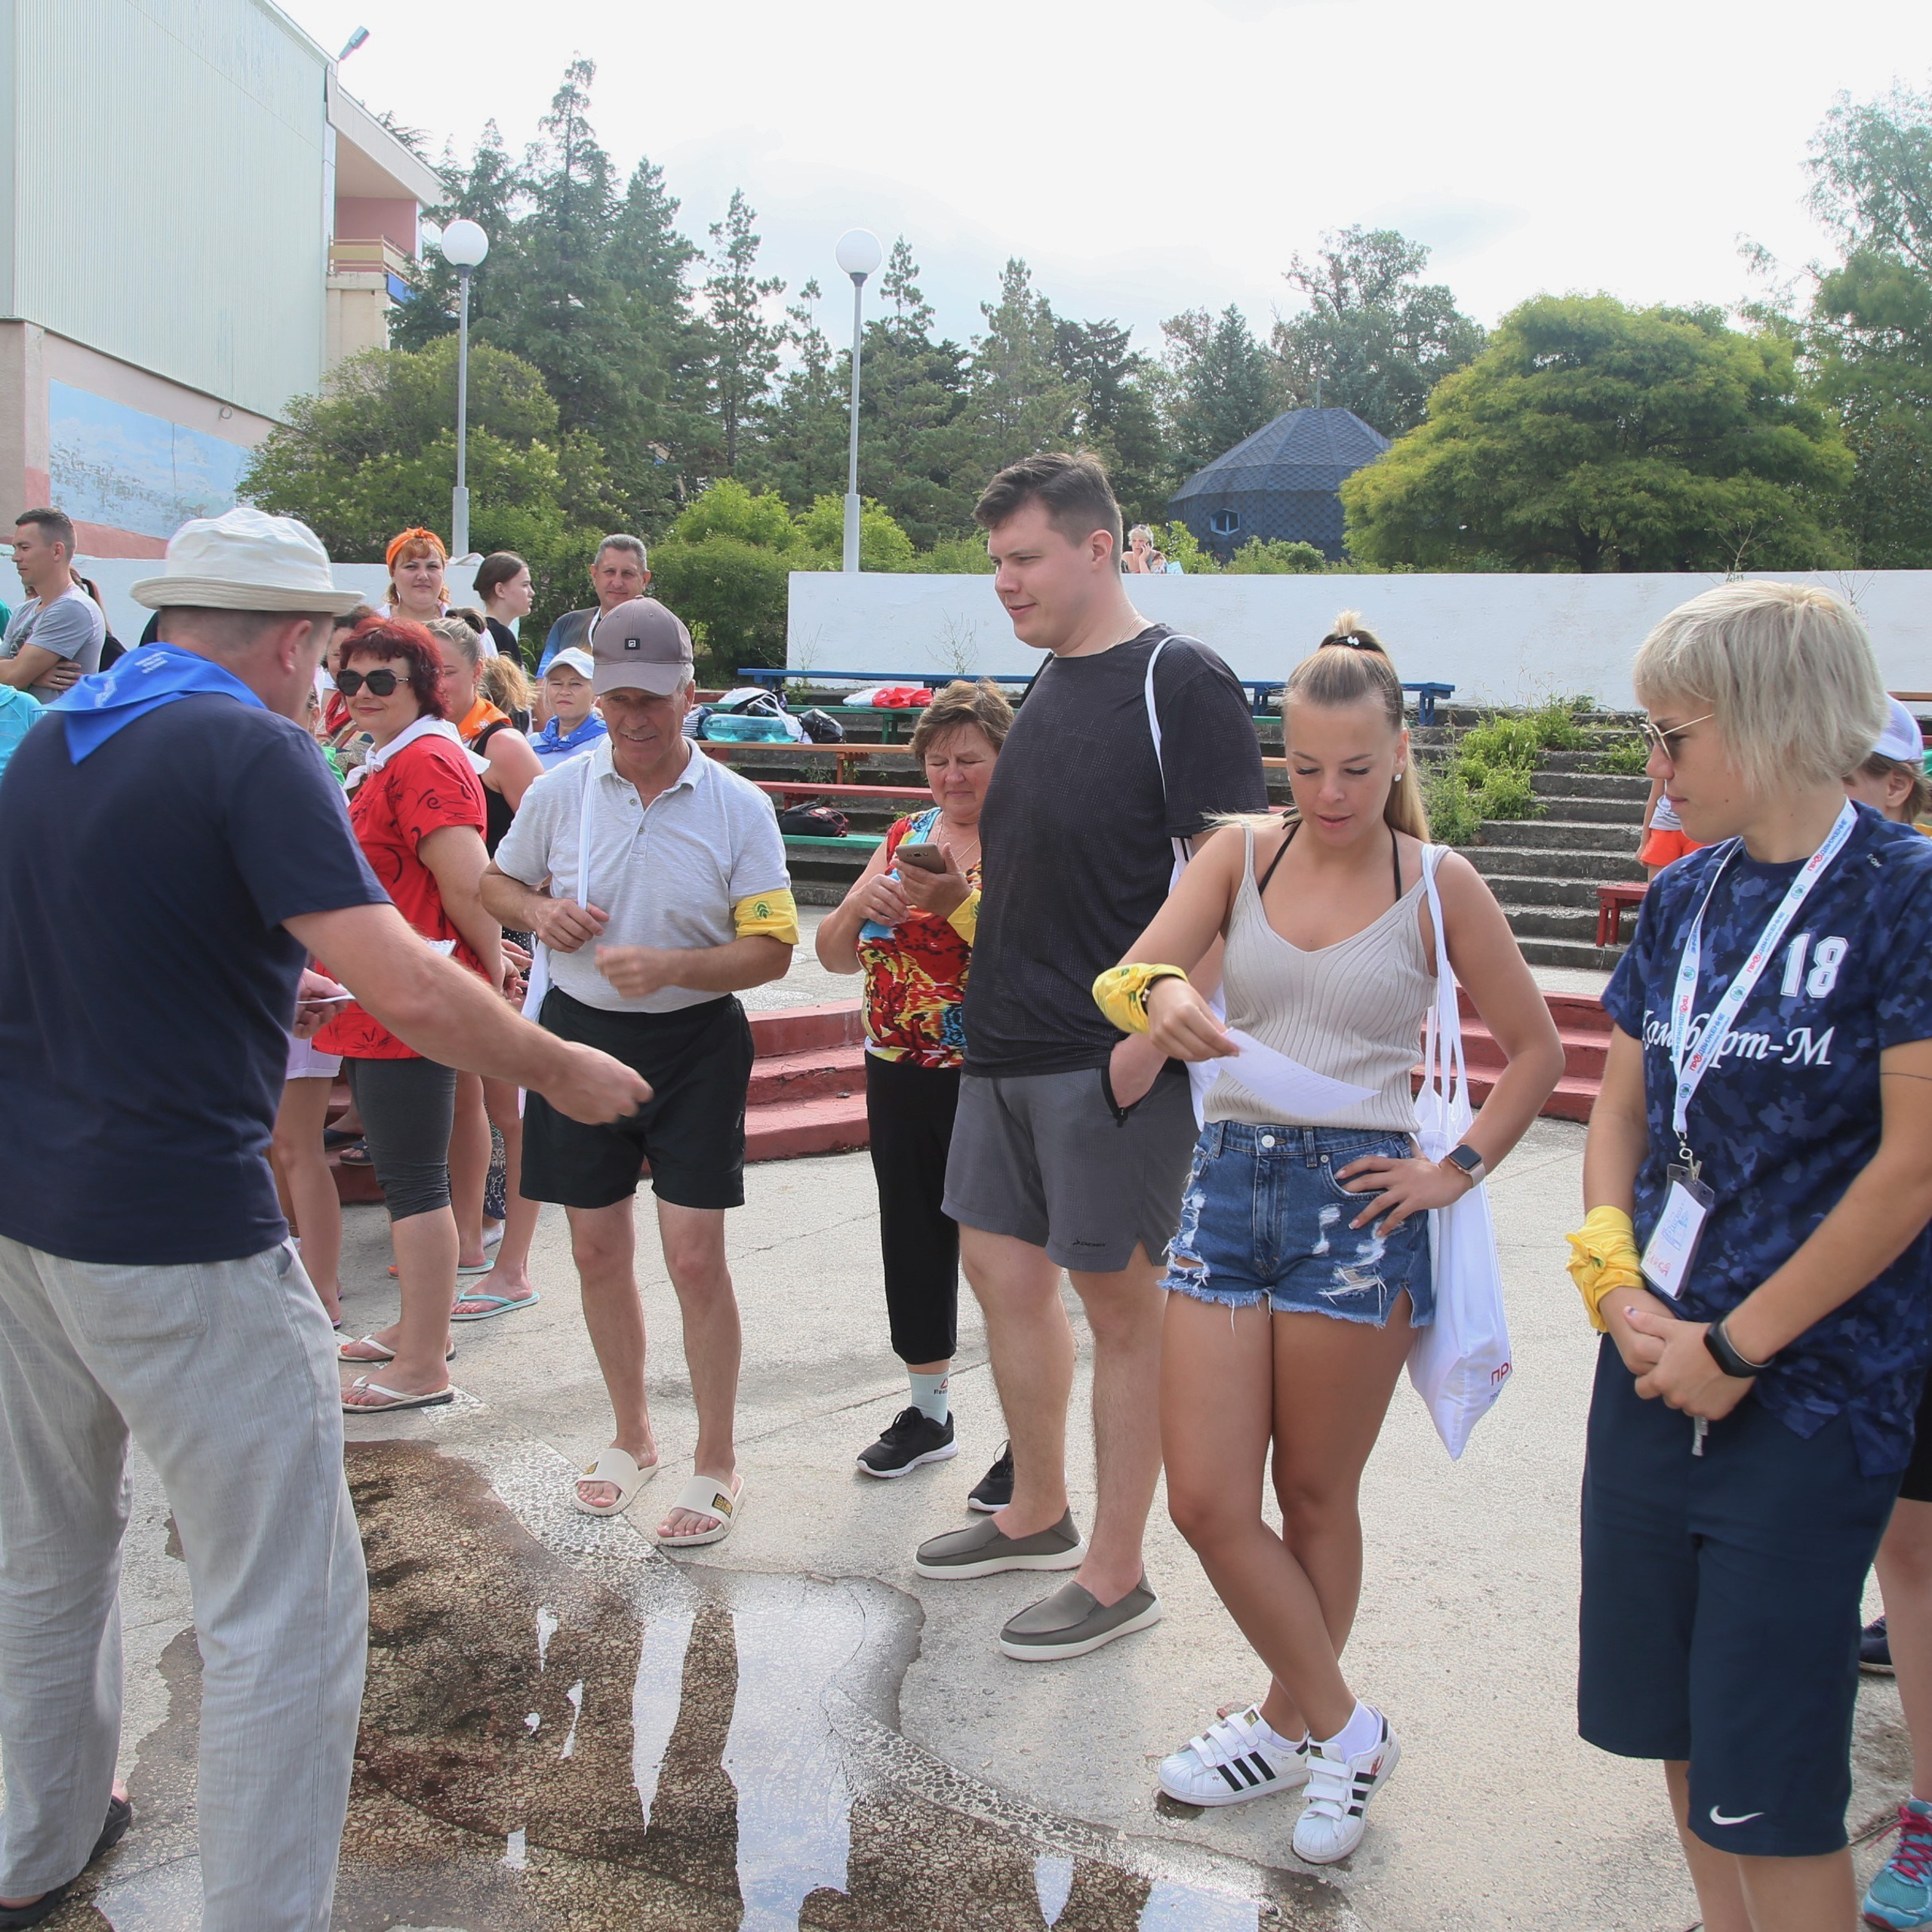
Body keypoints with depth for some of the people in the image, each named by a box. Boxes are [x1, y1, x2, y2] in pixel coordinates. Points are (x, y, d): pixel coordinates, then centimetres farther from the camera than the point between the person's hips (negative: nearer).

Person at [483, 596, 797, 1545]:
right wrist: (539, 911, -9)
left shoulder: (738, 807, -8)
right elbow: (497, 881, 15)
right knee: (598, 1252, 12)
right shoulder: (558, 791, -1)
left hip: (695, 1045, -3)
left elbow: (772, 948, -10)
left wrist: (671, 967, -26)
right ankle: (632, 1436, 33)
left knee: (695, 1258, -4)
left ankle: (716, 1466, 13)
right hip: (580, 1032, 3)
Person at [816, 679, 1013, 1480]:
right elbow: (835, 956, 10)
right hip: (899, 1078, 7)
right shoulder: (907, 835, 10)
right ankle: (928, 1412, 32)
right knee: (912, 1242, 15)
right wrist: (863, 902, -9)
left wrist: (958, 899, -31)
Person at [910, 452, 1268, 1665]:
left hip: (1115, 1057, -8)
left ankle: (1118, 1577, 16)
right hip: (1009, 1042, 9)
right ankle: (1037, 1515, 35)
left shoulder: (1179, 681, -11)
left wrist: (1154, 1030, -20)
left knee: (1119, 1298, 2)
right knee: (1001, 1266, 15)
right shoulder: (1048, 681, 14)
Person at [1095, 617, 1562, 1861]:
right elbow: (1129, 974, -11)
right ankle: (1345, 1730, 22)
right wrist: (1163, 997, -34)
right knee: (1206, 1501, 2)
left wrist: (1458, 1172, -2)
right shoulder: (1243, 854, 4)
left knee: (1316, 1498, 9)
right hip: (1230, 1178, 3)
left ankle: (1293, 1728, 32)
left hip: (1356, 1200, -3)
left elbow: (1536, 1049, 7)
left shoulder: (1437, 883, -2)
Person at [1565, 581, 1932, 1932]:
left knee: (1765, 1771, 0)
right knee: (1675, 1719, 16)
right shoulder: (1686, 898, 9)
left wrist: (1738, 1346, -13)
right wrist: (1618, 1288, -4)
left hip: (1809, 1391, -6)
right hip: (1656, 1369, 6)